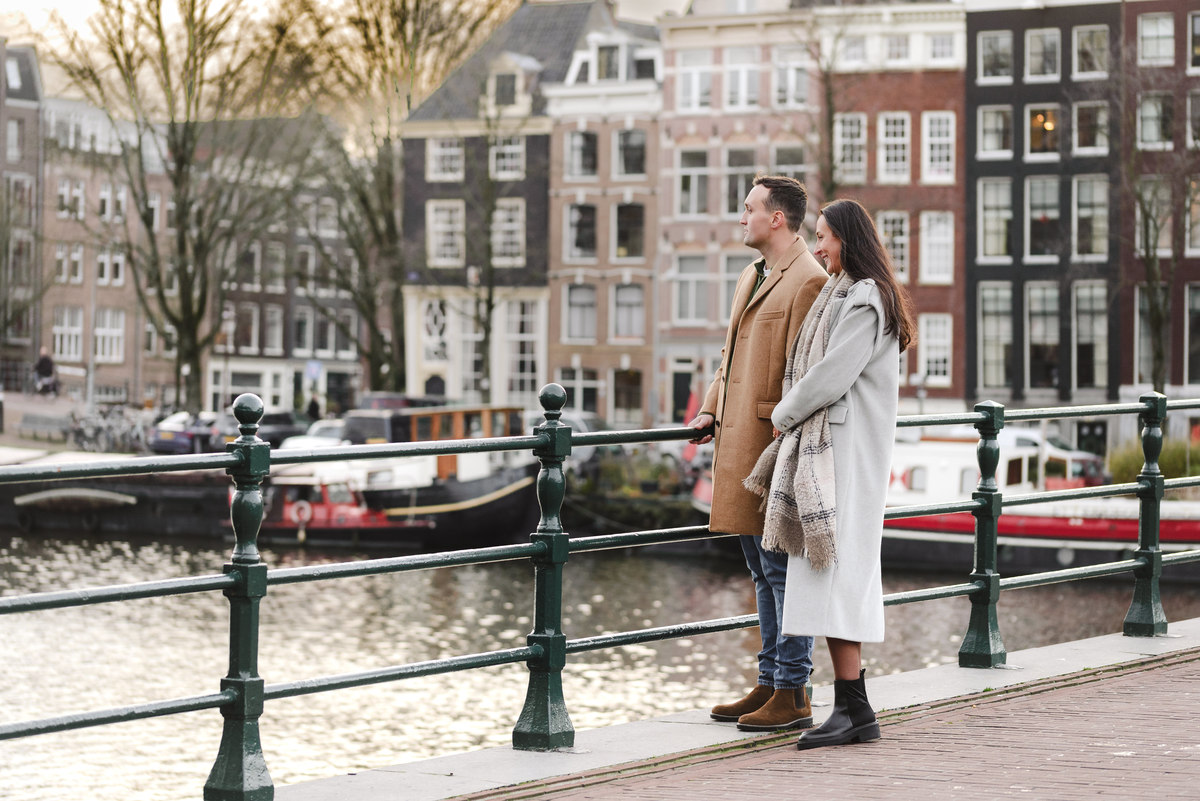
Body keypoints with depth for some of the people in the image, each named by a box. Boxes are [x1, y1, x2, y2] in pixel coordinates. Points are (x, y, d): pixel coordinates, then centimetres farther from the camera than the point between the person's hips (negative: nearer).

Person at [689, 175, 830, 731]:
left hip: (775, 448, -10)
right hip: (740, 446, 10)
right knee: (762, 571, 14)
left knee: (782, 570, -6)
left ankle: (793, 696, -1)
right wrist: (711, 409, 14)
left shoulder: (808, 281, -13)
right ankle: (769, 684, 21)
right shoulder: (751, 277, 18)